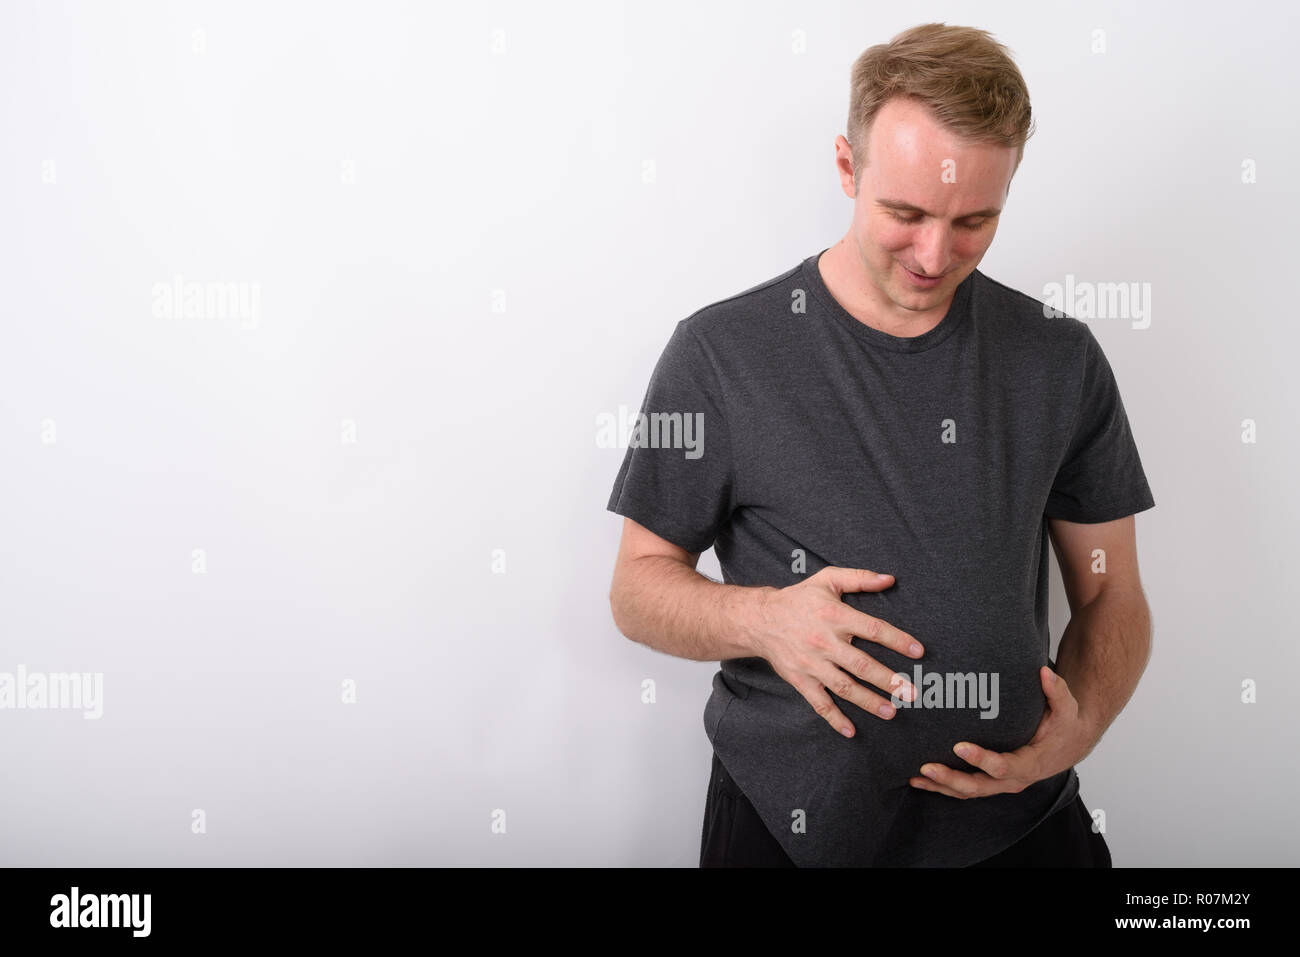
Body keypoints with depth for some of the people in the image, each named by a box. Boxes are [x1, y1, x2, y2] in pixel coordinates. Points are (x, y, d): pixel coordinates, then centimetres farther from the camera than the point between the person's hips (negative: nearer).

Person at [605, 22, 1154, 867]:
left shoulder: (1063, 360, -1)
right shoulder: (721, 353, -9)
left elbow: (1110, 592, 6)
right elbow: (639, 587, -4)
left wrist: (1084, 720, -13)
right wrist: (760, 619, -22)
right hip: (788, 821, -1)